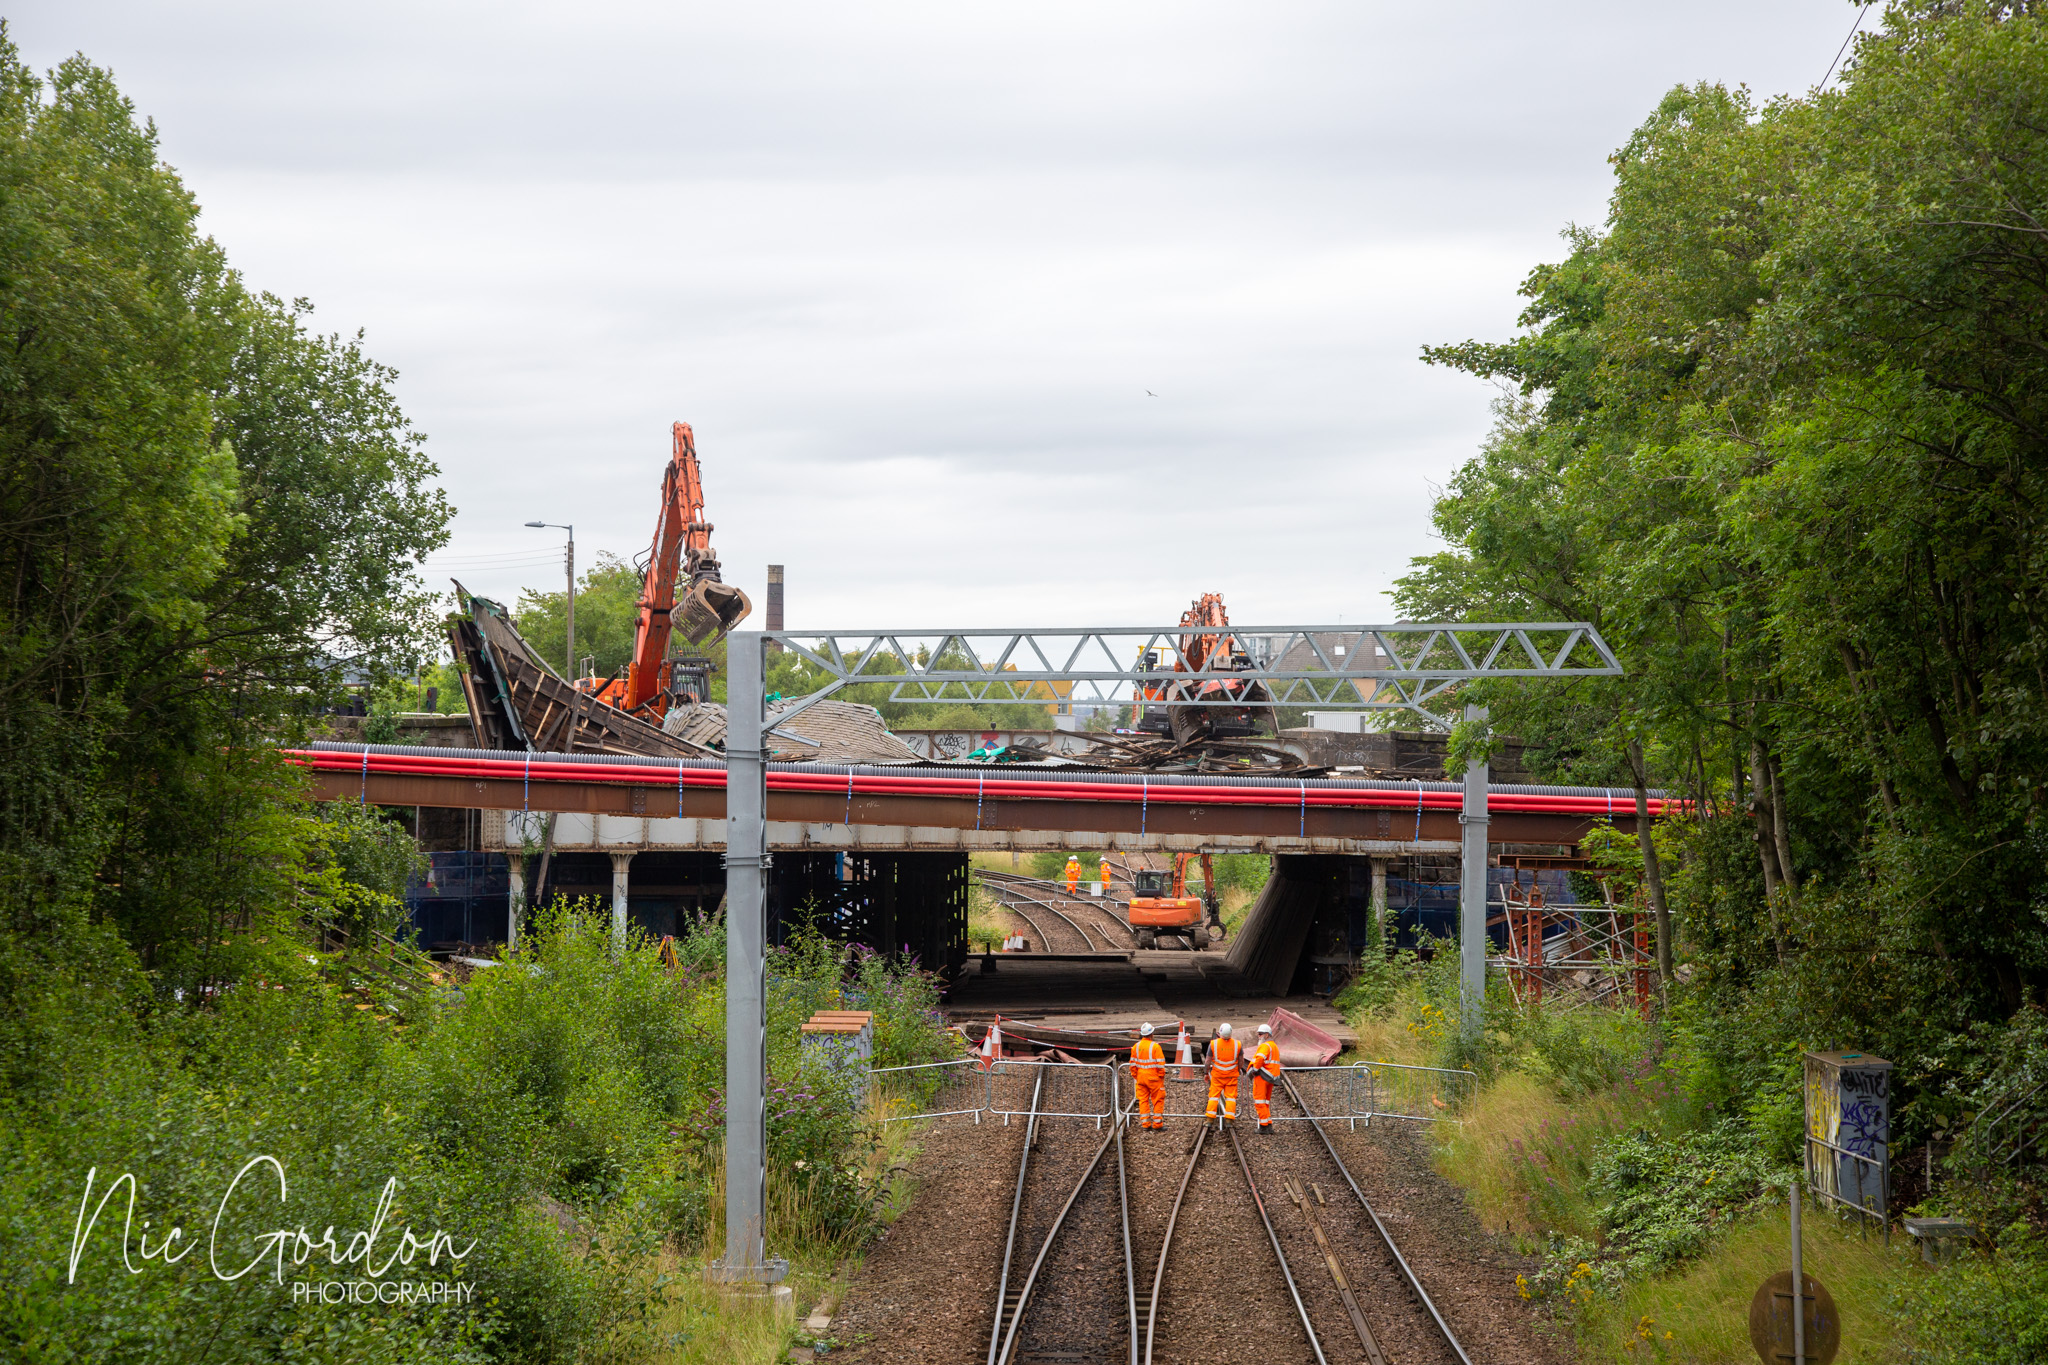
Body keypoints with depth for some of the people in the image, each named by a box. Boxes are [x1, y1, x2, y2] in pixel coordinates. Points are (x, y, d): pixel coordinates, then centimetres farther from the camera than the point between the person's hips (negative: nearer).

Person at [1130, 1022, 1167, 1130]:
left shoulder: (1136, 1046, 3)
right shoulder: (1155, 1046, -12)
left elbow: (1132, 1063, 7)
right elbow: (1160, 1064, -12)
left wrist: (1135, 1075, 16)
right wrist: (1161, 1076, -1)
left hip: (1141, 1077, 5)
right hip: (1154, 1077, -5)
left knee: (1143, 1100, 9)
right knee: (1158, 1100, 5)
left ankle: (1145, 1123, 8)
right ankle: (1157, 1123, 4)